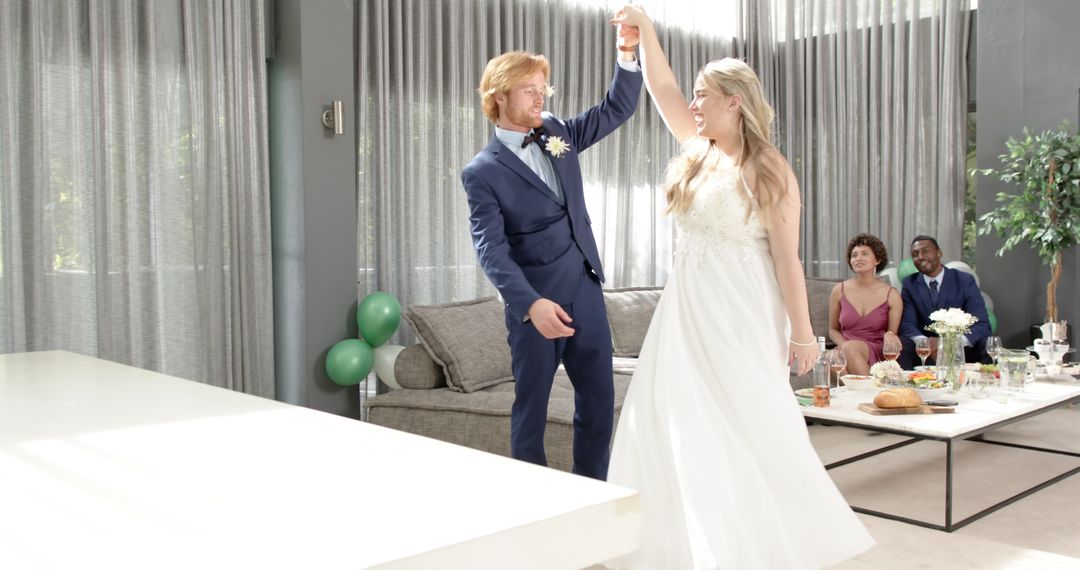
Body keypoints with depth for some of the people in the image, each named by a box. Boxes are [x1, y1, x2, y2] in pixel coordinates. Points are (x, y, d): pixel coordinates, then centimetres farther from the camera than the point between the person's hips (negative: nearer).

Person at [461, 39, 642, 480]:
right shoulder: (483, 171, -10)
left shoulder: (557, 133, 8)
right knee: (532, 404, 7)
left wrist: (627, 54, -7)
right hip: (535, 302, -6)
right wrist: (531, 303, -30)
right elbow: (491, 249, -18)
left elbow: (617, 110, 10)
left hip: (585, 291, 6)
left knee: (599, 400, 11)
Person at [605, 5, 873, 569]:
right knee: (679, 424, 7)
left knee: (748, 428, 0)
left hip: (738, 314, -7)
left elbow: (787, 256, -11)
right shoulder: (697, 150, 9)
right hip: (685, 309, 7)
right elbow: (662, 88, 13)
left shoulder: (768, 170, -10)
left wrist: (802, 332, -11)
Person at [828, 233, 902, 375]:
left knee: (850, 347, -36)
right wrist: (844, 345, -5)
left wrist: (889, 336, -16)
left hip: (878, 353, -1)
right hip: (846, 353, 2)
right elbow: (833, 329, 17)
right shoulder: (839, 290, 8)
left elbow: (892, 333, 9)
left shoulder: (891, 295, 4)